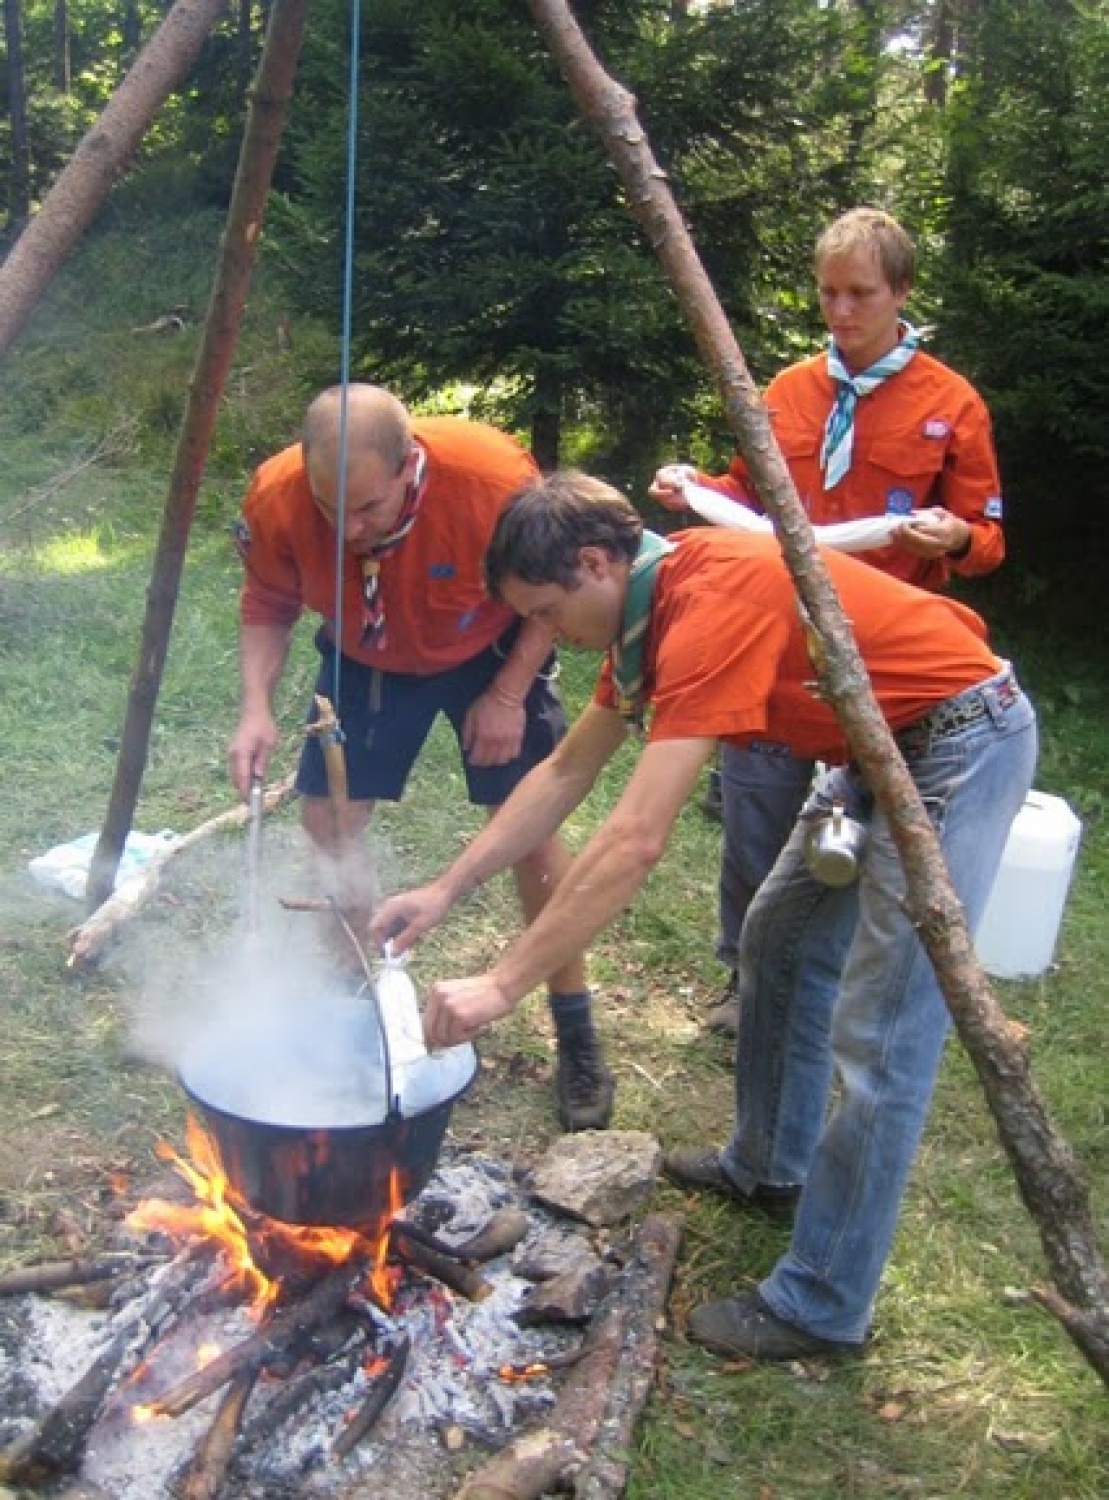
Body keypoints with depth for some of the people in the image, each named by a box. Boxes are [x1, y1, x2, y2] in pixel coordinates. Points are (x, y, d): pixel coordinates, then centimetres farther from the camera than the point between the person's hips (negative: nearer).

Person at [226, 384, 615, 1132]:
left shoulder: (493, 475, -35)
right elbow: (269, 608, -9)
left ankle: (578, 1039, 8)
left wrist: (508, 695, -21)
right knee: (328, 818, -2)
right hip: (365, 661, 3)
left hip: (492, 653, -3)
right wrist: (257, 707, -23)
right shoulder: (277, 497, -27)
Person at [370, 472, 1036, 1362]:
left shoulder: (711, 605, -28)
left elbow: (636, 842, -32)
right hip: (883, 746, 10)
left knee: (878, 1041, -6)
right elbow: (567, 772, 9)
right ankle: (770, 1169, 38)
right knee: (780, 943, 19)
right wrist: (444, 891, 5)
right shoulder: (649, 604, 2)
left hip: (962, 738, -10)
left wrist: (501, 986, -28)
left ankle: (822, 1308, 7)